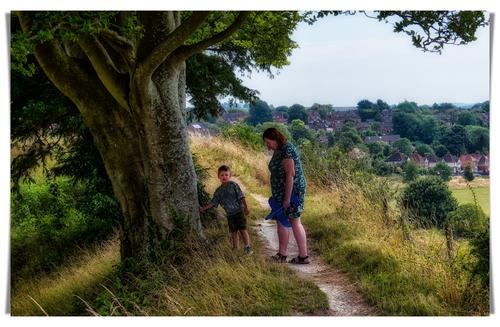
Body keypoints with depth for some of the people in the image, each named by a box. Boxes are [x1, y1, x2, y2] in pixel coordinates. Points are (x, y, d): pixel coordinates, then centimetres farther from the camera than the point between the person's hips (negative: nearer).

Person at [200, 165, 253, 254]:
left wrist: (246, 207, -10)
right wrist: (204, 208, 4)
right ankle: (236, 248, 21)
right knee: (233, 232, 11)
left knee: (243, 229, -5)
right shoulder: (219, 191, 7)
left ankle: (248, 248, 0)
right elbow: (213, 202, 10)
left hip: (239, 211, -5)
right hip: (230, 214, 5)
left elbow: (241, 196, -7)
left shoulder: (233, 185, -6)